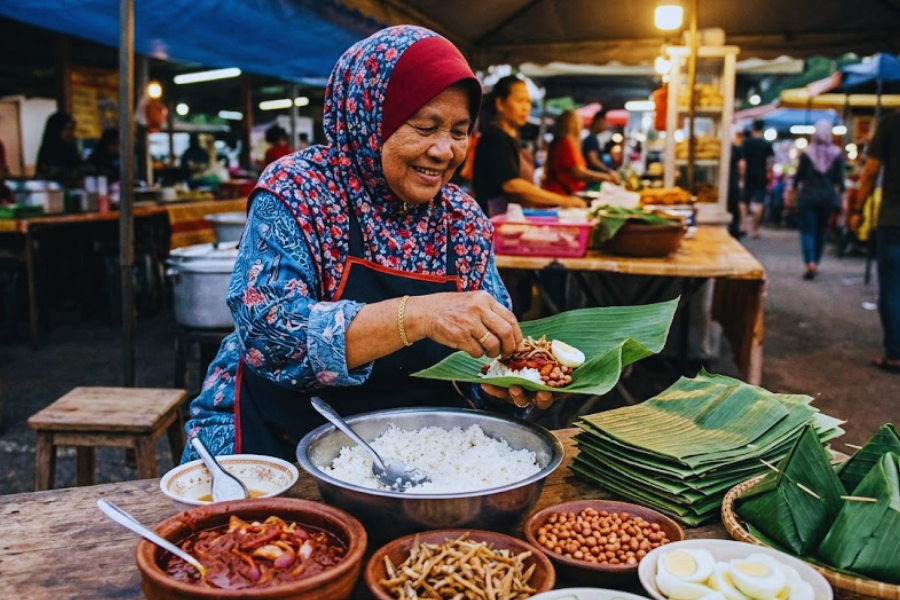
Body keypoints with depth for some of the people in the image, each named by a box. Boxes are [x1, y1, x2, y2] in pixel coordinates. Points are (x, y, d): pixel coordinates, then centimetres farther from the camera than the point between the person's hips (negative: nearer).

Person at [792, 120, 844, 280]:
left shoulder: (806, 154, -6)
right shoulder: (837, 154, -1)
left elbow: (799, 175, -1)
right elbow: (839, 178, -1)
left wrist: (795, 188, 17)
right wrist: (840, 194, 9)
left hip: (808, 195, -2)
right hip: (828, 197, 2)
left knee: (807, 230, -2)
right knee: (821, 231, 15)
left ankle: (810, 263, -20)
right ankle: (815, 264, 23)